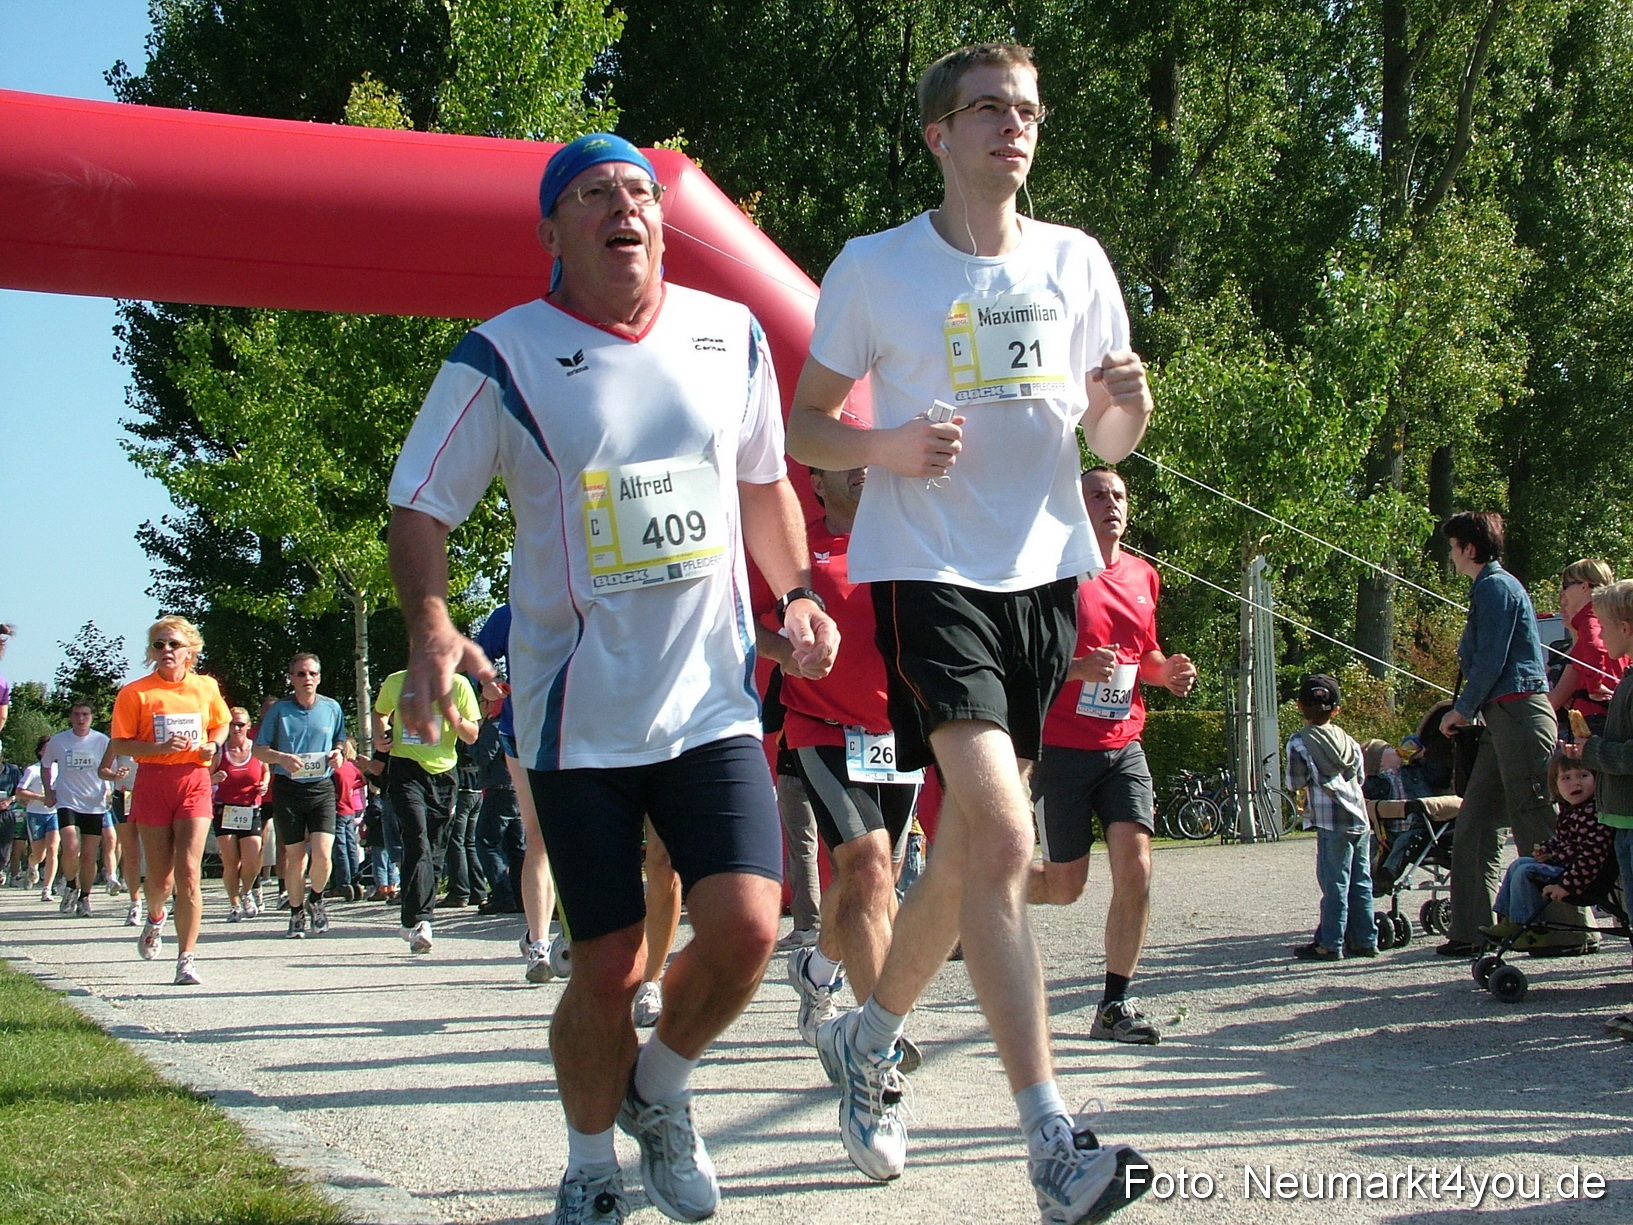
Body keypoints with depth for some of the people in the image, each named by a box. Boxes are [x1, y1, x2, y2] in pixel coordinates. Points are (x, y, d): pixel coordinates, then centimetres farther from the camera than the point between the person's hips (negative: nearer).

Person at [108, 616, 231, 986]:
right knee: (161, 877, 7)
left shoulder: (206, 688, 7)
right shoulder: (135, 693, -2)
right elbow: (119, 744, -3)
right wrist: (160, 747, -18)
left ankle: (186, 960, -8)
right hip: (152, 782, -1)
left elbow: (220, 724, 23)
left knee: (188, 873, -11)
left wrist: (212, 745, 1)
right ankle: (155, 918, 44)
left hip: (194, 781, 1)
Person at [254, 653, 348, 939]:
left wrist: (338, 753, -2)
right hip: (287, 788, 0)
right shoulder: (279, 709, 1)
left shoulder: (332, 708, 6)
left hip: (322, 788, 0)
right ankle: (297, 911, 21)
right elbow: (259, 749, 3)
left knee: (322, 853, -12)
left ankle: (316, 900, 15)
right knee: (295, 856, 4)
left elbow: (340, 741, 21)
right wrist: (282, 758, -16)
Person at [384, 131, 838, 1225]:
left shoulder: (733, 337, 6)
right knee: (609, 968, -1)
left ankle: (660, 1092, 20)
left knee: (746, 928, -12)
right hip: (578, 712, -3)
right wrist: (432, 629, -19)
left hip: (712, 697, 3)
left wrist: (796, 593, 6)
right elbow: (421, 507, -2)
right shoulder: (503, 358, -5)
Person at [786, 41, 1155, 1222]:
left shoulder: (1076, 262, 10)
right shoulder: (875, 268, 1)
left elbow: (1106, 440, 15)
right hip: (927, 568, -5)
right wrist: (887, 448, -14)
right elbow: (805, 423, 6)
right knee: (1001, 834, -20)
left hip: (1046, 569, 5)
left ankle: (873, 1031, 38)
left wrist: (1128, 405, -9)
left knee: (972, 847, 12)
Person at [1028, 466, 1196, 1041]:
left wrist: (1168, 670, 2)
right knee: (1065, 887, 3)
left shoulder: (1142, 576, 12)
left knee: (1135, 869, -10)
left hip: (1124, 745, 5)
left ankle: (1115, 1004, 0)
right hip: (1061, 747, -4)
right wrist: (1079, 668, -25)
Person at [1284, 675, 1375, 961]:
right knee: (1360, 883, 10)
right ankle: (1365, 940, 14)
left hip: (1332, 823, -6)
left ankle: (1329, 944, 0)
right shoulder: (1347, 739, 11)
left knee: (1335, 884, -3)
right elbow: (1360, 777, 16)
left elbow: (1295, 784, -3)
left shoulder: (1299, 742, -7)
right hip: (1360, 819, 6)